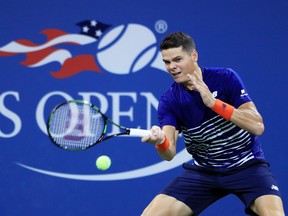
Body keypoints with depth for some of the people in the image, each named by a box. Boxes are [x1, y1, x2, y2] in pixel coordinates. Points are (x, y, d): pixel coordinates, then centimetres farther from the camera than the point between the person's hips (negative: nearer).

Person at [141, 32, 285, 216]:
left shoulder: (226, 78, -14)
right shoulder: (169, 101, -7)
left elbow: (257, 127, -22)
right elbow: (170, 153, -18)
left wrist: (214, 103, -31)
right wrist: (160, 142, -43)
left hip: (246, 166, -3)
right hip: (203, 172, 3)